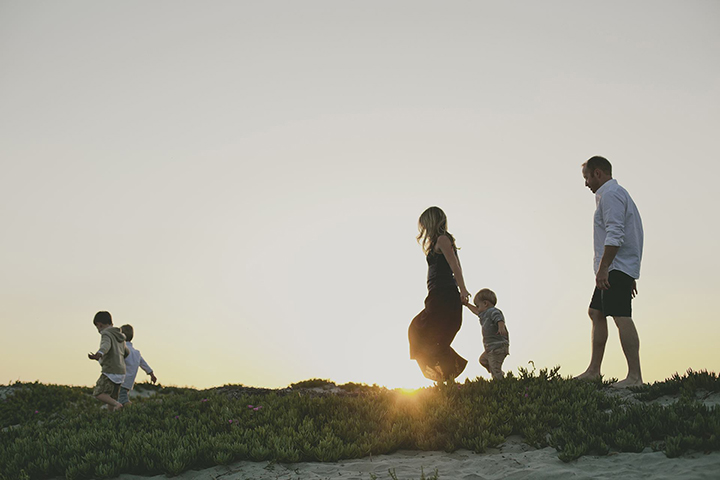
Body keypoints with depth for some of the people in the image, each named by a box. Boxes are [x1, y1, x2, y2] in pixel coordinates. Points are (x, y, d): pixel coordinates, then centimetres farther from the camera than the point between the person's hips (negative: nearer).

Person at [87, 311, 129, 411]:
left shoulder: (107, 334, -8)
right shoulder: (120, 336, 17)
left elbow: (106, 345, -31)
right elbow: (126, 352, 30)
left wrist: (99, 354, -52)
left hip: (110, 372, -8)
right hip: (121, 372, 8)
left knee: (98, 393, -7)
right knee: (111, 398, 12)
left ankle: (116, 404, -24)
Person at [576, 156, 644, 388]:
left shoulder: (610, 194, -9)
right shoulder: (620, 194, 25)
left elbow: (615, 235, -21)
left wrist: (603, 268, -23)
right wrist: (631, 276, 25)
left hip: (615, 267, -11)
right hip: (620, 269, 11)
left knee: (621, 317, -15)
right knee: (596, 312, 13)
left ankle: (635, 376, -18)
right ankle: (594, 370, 16)